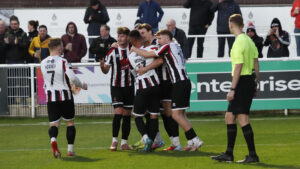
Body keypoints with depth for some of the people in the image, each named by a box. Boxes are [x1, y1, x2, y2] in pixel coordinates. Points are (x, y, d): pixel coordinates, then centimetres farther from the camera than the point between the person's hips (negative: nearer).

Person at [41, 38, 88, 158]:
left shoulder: (43, 63, 5)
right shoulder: (63, 62, -12)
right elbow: (72, 78, -20)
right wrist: (82, 85, -3)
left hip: (50, 97, 3)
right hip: (65, 96, -3)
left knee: (54, 123, 2)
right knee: (70, 122, 12)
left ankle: (53, 139, -29)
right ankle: (70, 149, 11)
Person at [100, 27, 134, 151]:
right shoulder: (113, 52, 0)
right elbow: (106, 70, 1)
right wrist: (102, 66, -20)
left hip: (129, 86, 2)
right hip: (116, 86, -2)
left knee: (127, 115, 4)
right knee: (118, 112, -14)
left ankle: (124, 142, 11)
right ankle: (114, 141, -5)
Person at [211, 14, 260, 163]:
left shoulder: (239, 43, -15)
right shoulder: (249, 40, 12)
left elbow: (238, 67, -19)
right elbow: (256, 64, 16)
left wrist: (232, 89, -18)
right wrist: (255, 84, 22)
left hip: (242, 82, -10)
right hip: (249, 81, 10)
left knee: (242, 118, -7)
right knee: (229, 117, 12)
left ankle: (253, 155, -5)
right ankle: (229, 154, 15)